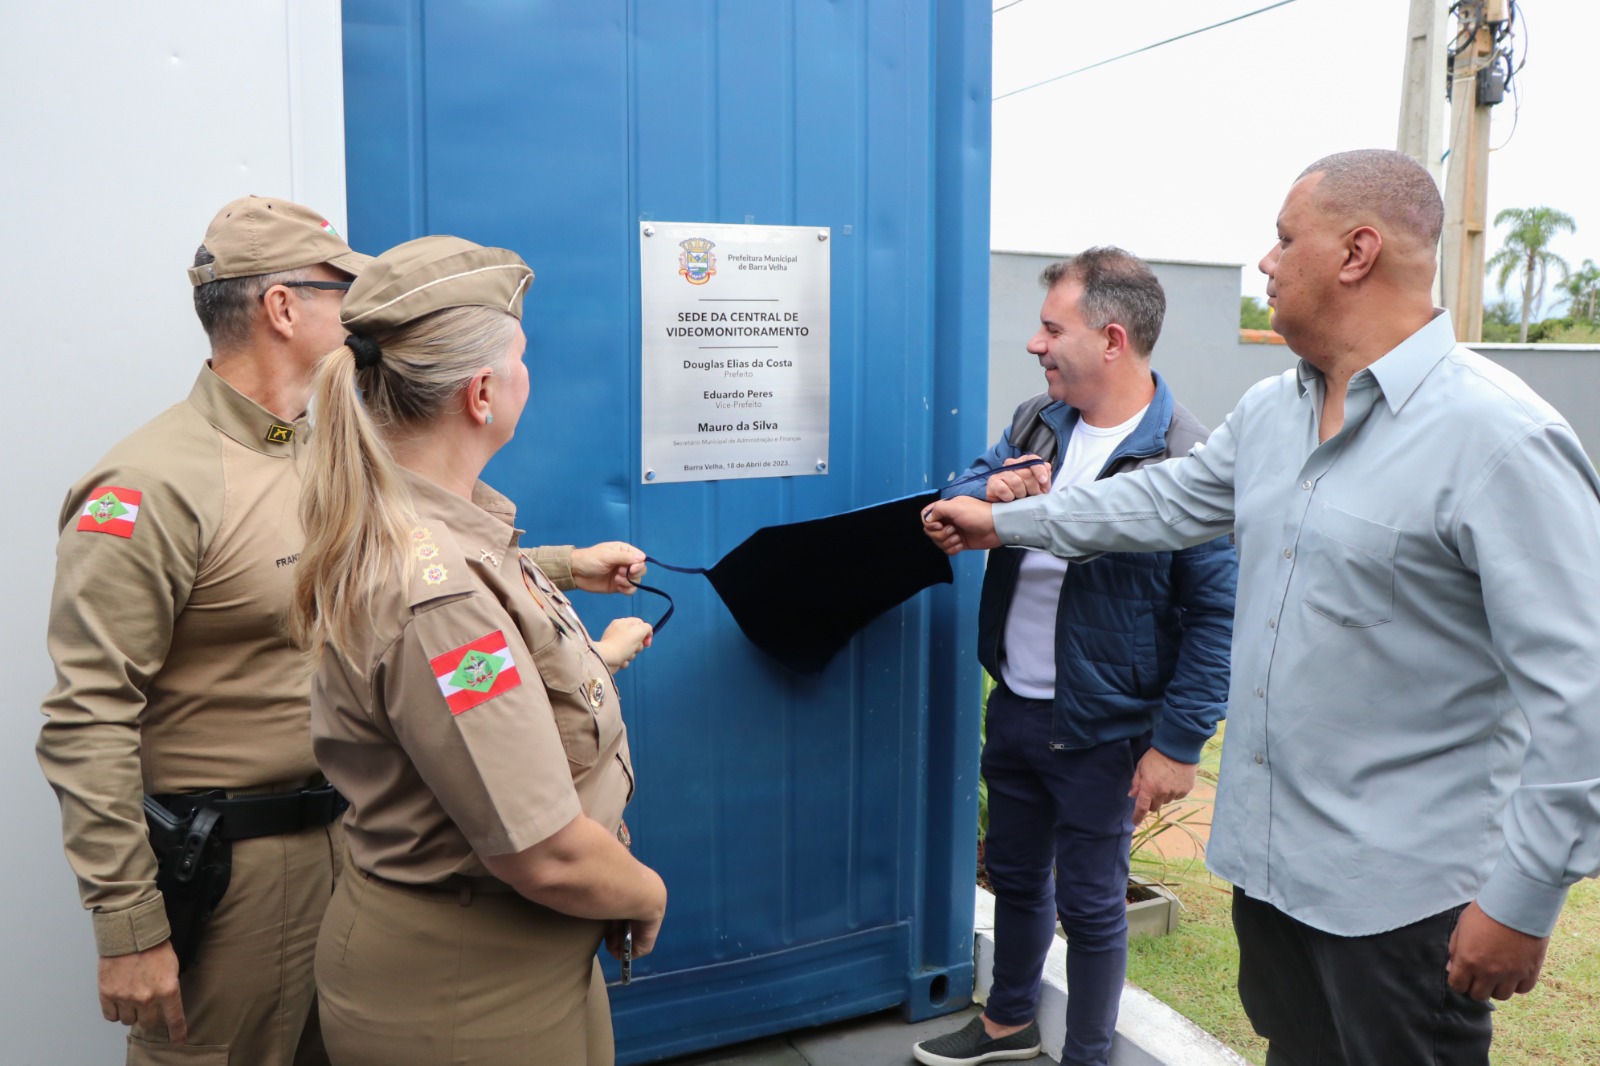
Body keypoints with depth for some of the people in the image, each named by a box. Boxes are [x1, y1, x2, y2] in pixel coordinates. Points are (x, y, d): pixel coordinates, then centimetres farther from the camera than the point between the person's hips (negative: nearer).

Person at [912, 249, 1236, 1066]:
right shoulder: (1037, 422, 2)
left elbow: (1219, 613, -18)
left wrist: (1178, 744, -18)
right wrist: (990, 495, -13)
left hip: (1101, 731, -7)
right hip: (1013, 705, 7)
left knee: (1089, 905, 11)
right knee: (1014, 874, 24)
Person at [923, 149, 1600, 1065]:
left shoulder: (1500, 437, -20)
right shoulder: (1270, 412, 6)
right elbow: (1165, 501, 20)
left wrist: (1523, 901, -19)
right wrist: (1001, 521, 24)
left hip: (1403, 894, -7)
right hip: (1270, 854, 7)